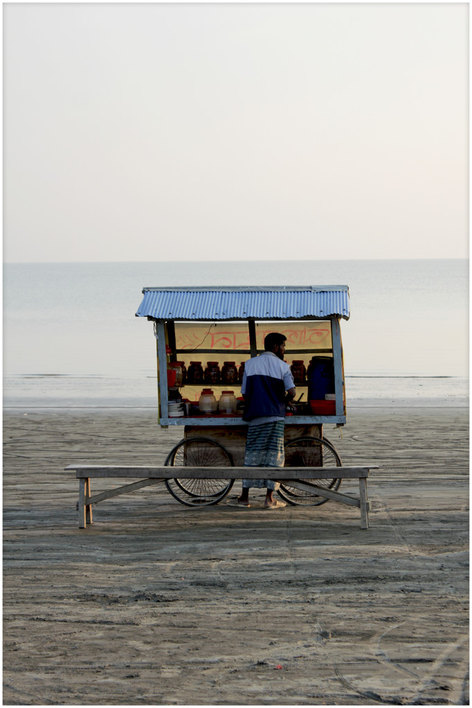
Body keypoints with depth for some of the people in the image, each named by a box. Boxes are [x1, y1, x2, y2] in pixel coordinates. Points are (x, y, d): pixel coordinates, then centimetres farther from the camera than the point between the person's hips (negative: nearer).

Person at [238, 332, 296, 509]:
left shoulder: (249, 364, 9)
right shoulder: (282, 366, 0)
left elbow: (245, 393, 7)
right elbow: (291, 392, -8)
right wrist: (284, 403, 11)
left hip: (254, 416, 3)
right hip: (275, 416, -3)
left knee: (252, 454, 9)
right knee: (274, 455, 1)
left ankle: (245, 496, 10)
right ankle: (270, 498, -2)